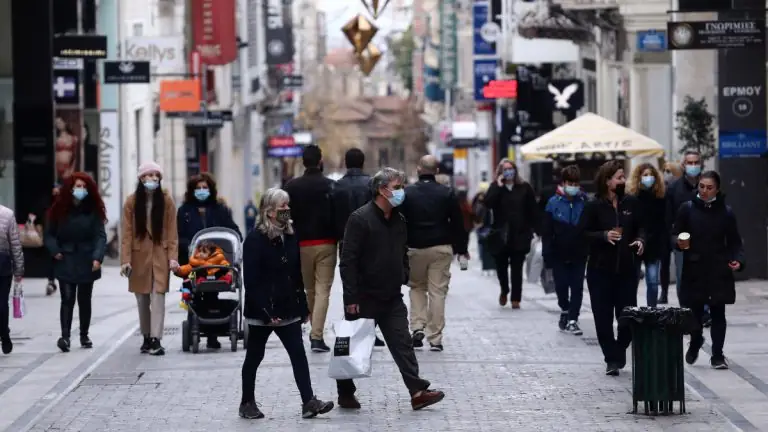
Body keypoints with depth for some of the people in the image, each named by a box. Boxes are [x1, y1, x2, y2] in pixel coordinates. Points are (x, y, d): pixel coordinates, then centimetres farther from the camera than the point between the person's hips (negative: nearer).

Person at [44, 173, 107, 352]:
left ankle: (84, 335, 22)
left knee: (84, 300, 10)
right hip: (65, 262, -1)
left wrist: (97, 257, -20)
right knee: (67, 299, -10)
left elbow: (100, 236, -7)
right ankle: (65, 336, -18)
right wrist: (55, 251, -10)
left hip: (86, 263, 1)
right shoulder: (59, 210, 1)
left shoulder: (93, 211, 0)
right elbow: (49, 234, 7)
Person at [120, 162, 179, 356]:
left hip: (160, 256, -1)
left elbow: (172, 231, -1)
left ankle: (156, 340, -14)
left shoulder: (166, 201, 0)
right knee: (142, 300, 8)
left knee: (158, 297, -10)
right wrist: (125, 260, -8)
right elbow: (127, 233, -2)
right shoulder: (132, 202, -1)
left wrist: (172, 257, -8)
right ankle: (146, 338, 20)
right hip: (139, 256, 1)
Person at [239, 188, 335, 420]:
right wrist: (266, 312, -21)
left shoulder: (290, 237, 7)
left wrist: (303, 307, 9)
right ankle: (247, 403, 19)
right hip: (261, 311, -6)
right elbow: (251, 280, -17)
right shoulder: (255, 239, -14)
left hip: (287, 309, 6)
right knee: (254, 357, 8)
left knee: (298, 354, -2)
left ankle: (308, 402, -5)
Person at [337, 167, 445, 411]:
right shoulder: (360, 219, -14)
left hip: (392, 298, 6)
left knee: (402, 344, -1)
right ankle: (346, 394, 17)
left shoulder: (399, 221, 9)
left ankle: (417, 392, -5)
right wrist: (351, 297, -20)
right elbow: (348, 260, -17)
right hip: (364, 298, -6)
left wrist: (403, 279, 10)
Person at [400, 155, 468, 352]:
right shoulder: (447, 193, 0)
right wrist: (462, 248, 12)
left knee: (416, 287, 19)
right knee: (437, 291, 1)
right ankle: (435, 339, 0)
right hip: (441, 248, 0)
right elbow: (458, 223, 2)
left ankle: (418, 326, 1)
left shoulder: (407, 193, -2)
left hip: (415, 248, 0)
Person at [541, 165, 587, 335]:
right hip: (559, 254, 0)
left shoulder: (585, 202, -4)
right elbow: (546, 232, -5)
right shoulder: (554, 203, -6)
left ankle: (573, 319, 6)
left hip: (579, 254, 0)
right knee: (561, 286, 9)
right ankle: (565, 310, 33)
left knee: (577, 287, 0)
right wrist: (547, 255, -8)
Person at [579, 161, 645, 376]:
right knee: (603, 317, -1)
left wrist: (640, 240, -5)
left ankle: (618, 353, 24)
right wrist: (604, 236, -19)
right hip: (600, 269, -2)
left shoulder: (631, 203, 5)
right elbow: (583, 233, -4)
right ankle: (612, 359, 7)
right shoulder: (594, 206, -4)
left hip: (627, 268, 2)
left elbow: (640, 227, 15)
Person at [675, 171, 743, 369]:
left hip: (719, 271, 0)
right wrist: (680, 243, -20)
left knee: (718, 314, 1)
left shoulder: (726, 212, 1)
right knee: (695, 312, 7)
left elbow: (734, 242, 4)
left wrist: (738, 259, -13)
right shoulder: (687, 209, -1)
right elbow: (676, 236, 2)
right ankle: (695, 343, 36)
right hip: (694, 270, 0)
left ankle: (717, 355, 9)